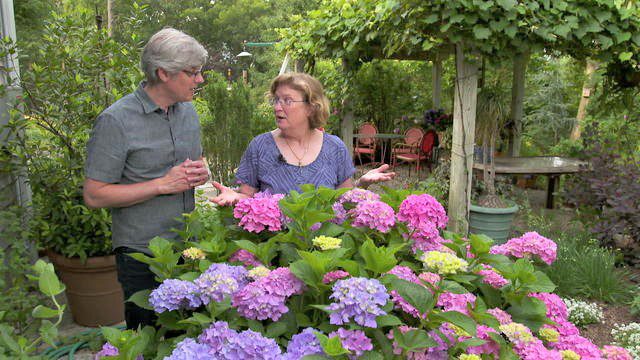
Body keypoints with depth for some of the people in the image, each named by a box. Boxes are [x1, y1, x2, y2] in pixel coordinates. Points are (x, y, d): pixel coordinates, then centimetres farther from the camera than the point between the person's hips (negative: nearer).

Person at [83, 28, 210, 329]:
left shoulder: (188, 111, 5)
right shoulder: (116, 121, -16)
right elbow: (94, 195, -16)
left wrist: (201, 173, -5)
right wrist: (163, 184, -21)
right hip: (141, 256, -6)